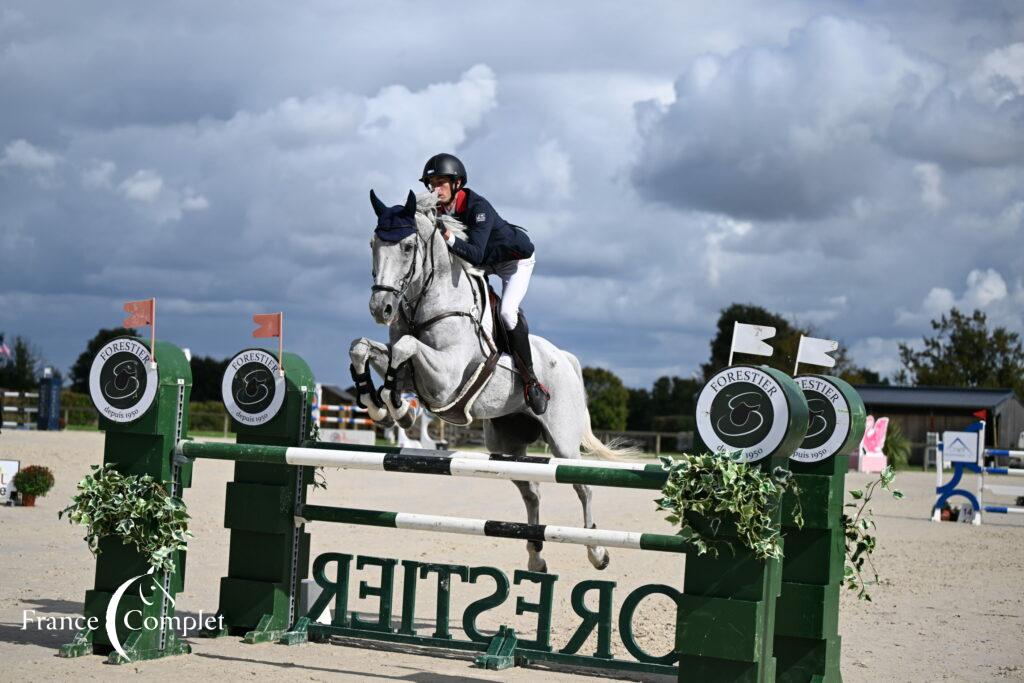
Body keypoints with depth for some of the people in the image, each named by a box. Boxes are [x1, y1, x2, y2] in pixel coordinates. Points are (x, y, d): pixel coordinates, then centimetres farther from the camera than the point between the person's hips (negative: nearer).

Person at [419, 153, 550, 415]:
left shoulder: (478, 208, -36)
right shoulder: (435, 210, -17)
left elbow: (475, 254, -46)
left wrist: (450, 239, -62)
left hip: (515, 260, -8)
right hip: (480, 264, 8)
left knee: (507, 310, -28)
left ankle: (531, 381, -21)